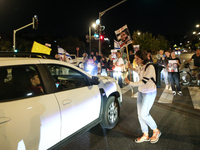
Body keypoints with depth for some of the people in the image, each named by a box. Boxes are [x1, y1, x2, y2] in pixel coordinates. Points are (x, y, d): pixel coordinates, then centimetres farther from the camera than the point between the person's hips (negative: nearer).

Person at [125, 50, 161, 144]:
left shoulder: (150, 67, -24)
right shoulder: (140, 66, 1)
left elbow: (144, 82, -27)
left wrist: (130, 83, -26)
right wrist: (132, 68, 16)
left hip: (149, 93, -8)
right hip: (141, 91, 8)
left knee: (144, 114, -6)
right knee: (140, 114, 9)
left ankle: (156, 131, 20)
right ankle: (145, 135, 24)